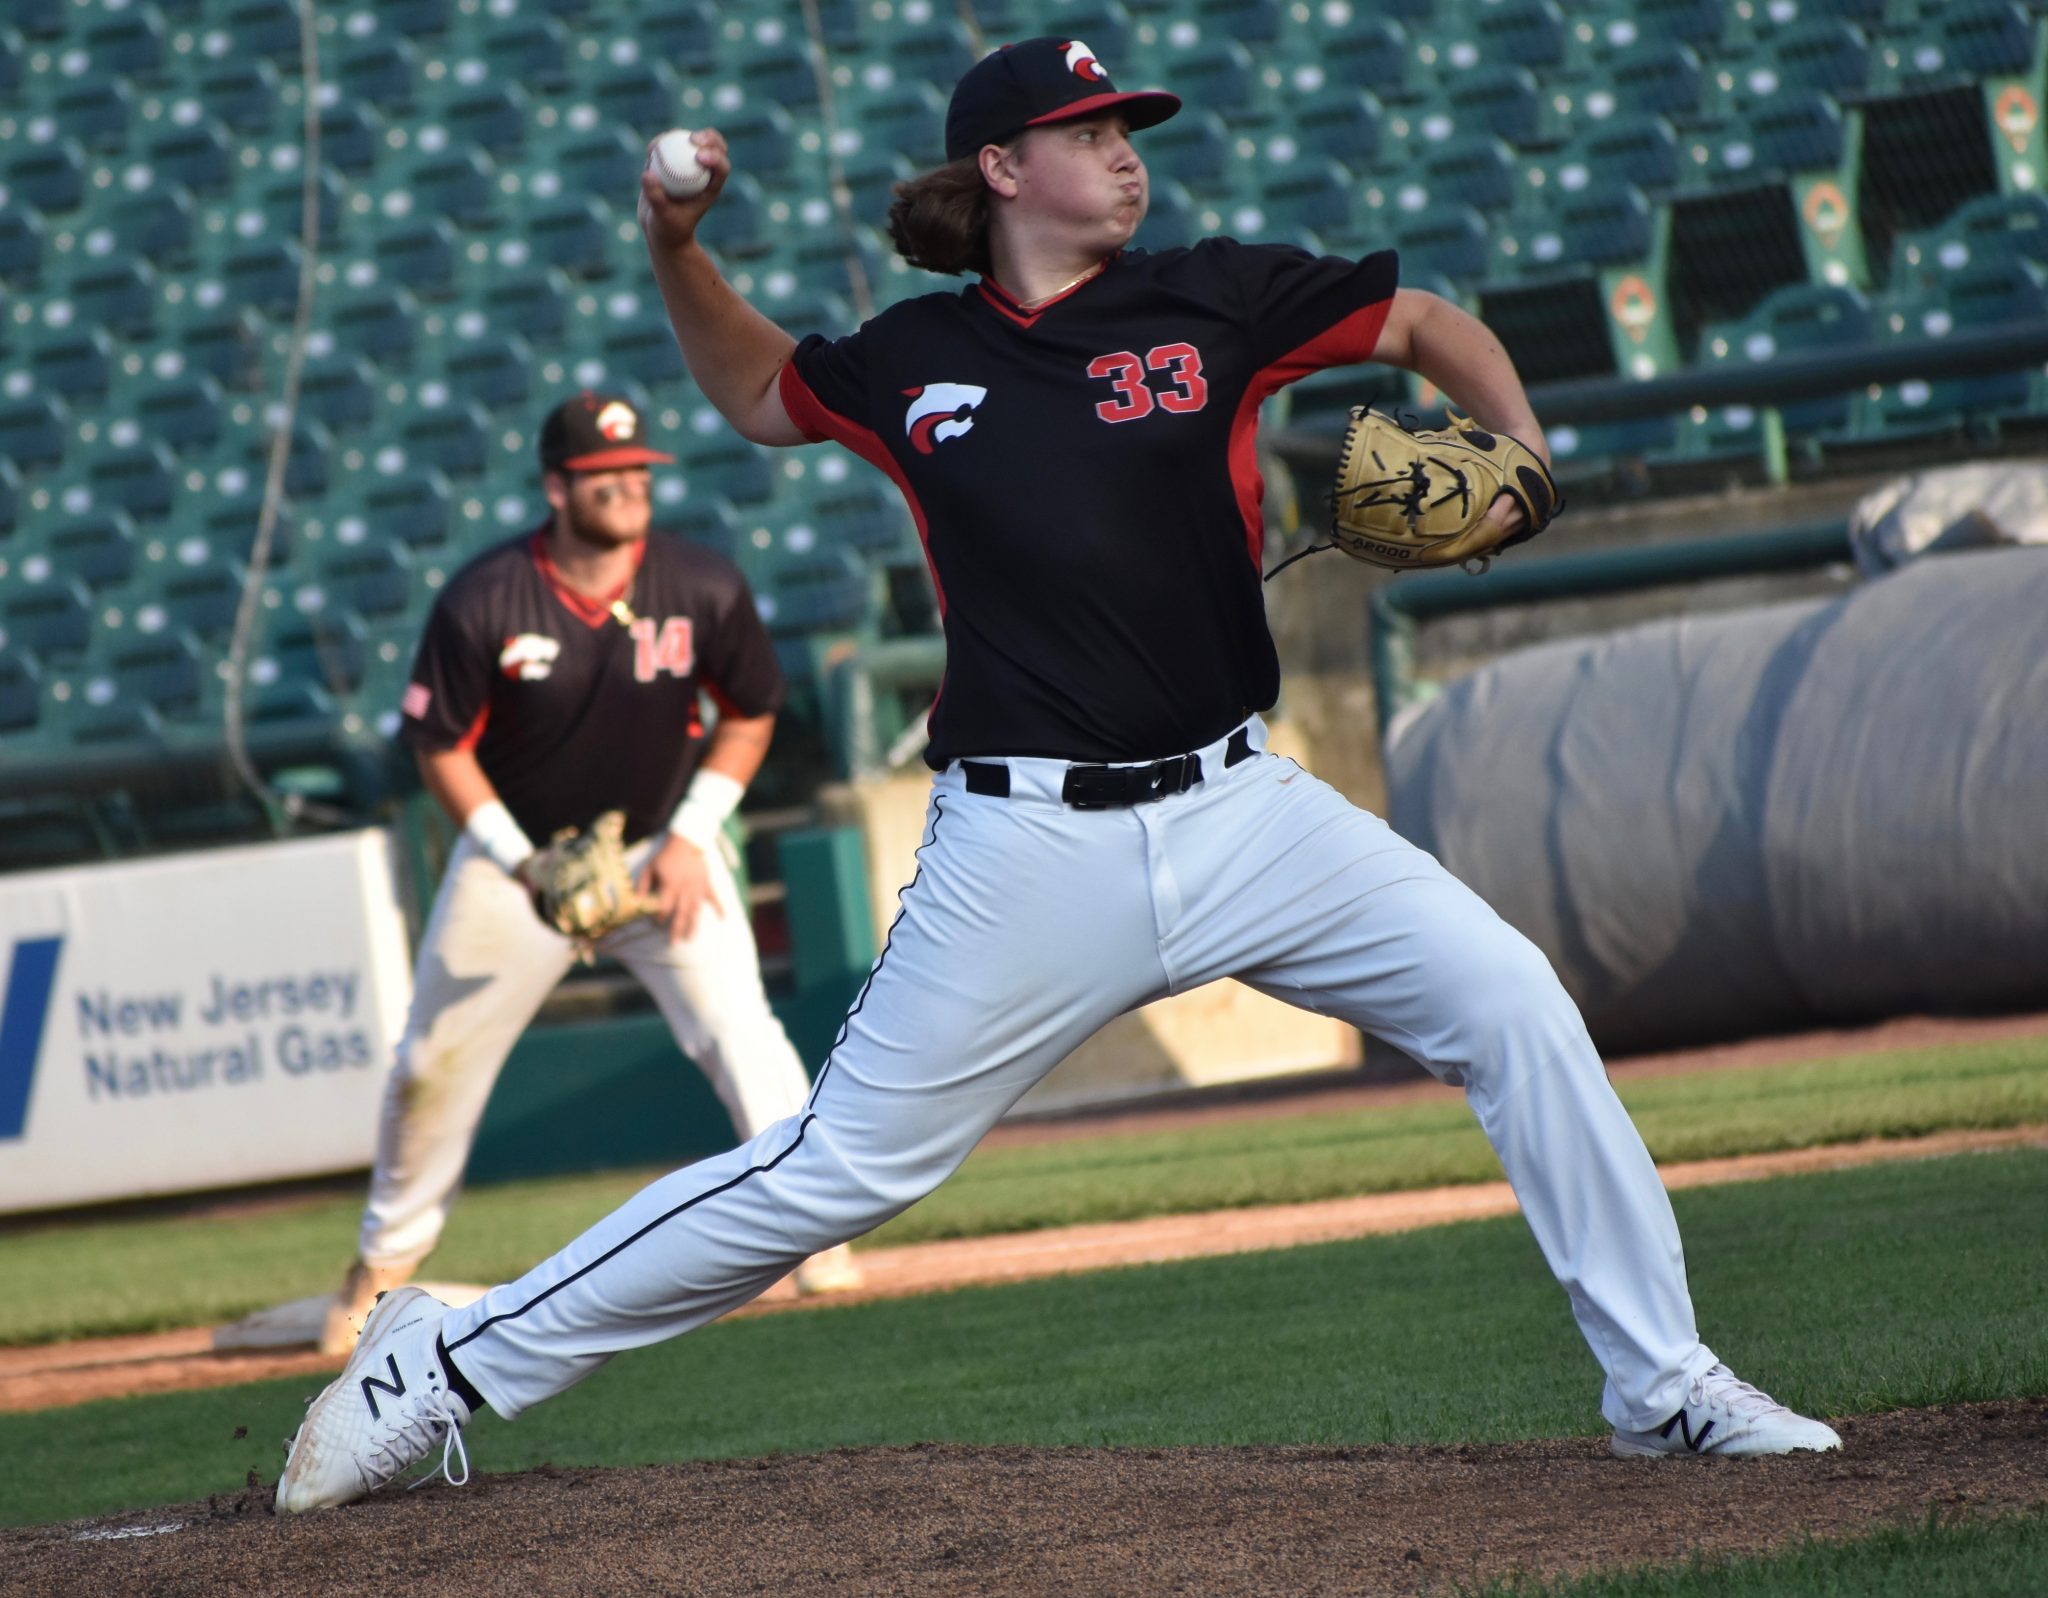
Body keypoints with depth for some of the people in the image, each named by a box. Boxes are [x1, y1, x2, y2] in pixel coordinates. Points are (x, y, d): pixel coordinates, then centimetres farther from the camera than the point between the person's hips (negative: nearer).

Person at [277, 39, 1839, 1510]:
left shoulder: (1212, 301, 4)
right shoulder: (909, 363, 6)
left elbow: (1430, 322, 15)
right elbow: (759, 394, 27)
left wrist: (1519, 458, -2)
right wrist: (679, 253, 11)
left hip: (1236, 811, 2)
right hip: (1026, 849, -2)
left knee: (1510, 1001, -12)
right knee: (835, 1171, -4)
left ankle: (1663, 1384, 1)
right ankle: (448, 1365, 7)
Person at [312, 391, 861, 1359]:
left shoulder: (703, 589, -15)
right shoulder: (483, 602, -19)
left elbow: (750, 716, 0)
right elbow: (441, 747, -9)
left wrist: (691, 836, -11)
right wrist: (521, 864, -19)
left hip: (661, 847, 0)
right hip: (515, 852, 0)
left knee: (735, 1020, -20)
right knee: (435, 1060, 6)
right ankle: (384, 1261, 26)